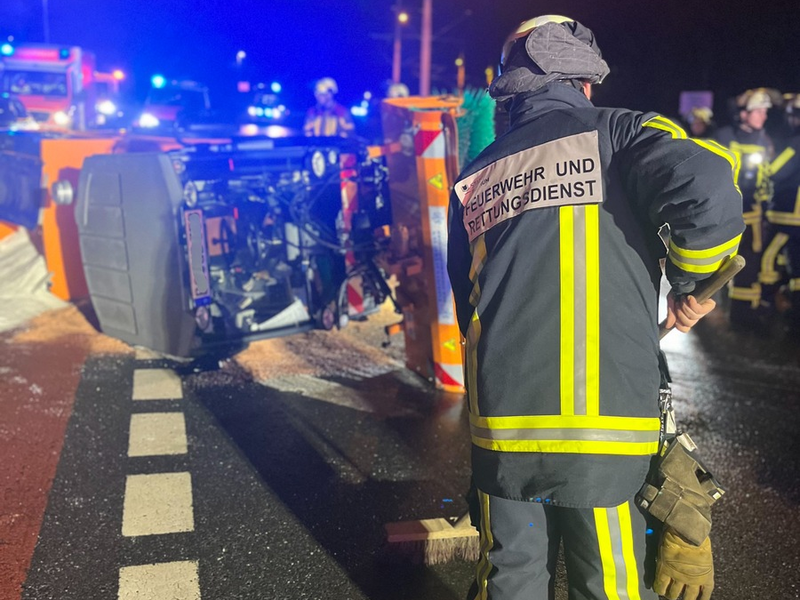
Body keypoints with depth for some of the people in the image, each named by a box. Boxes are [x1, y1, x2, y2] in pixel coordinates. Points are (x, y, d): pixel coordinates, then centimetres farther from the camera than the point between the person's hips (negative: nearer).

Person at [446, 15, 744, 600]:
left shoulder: (474, 179, 15)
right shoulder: (615, 131, 2)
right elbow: (706, 190, -17)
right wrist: (693, 283, 1)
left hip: (500, 422, 4)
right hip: (604, 424, -4)